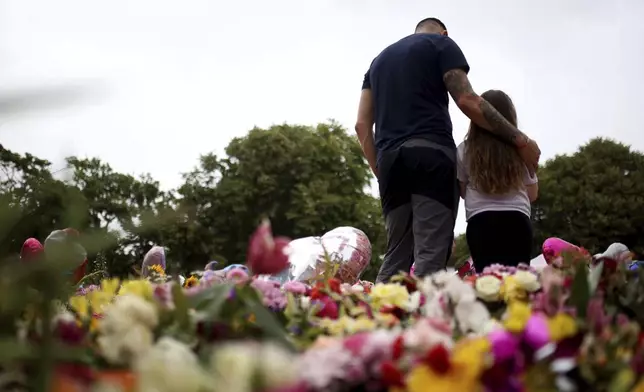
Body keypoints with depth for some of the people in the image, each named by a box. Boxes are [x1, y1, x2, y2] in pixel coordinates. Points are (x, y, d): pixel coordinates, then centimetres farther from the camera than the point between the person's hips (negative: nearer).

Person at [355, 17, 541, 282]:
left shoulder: (379, 60, 28)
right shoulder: (441, 44, 11)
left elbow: (362, 124, 18)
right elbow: (467, 101, -4)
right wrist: (520, 140, -1)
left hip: (390, 158, 6)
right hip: (431, 153, -5)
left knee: (396, 258, 5)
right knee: (431, 255, -12)